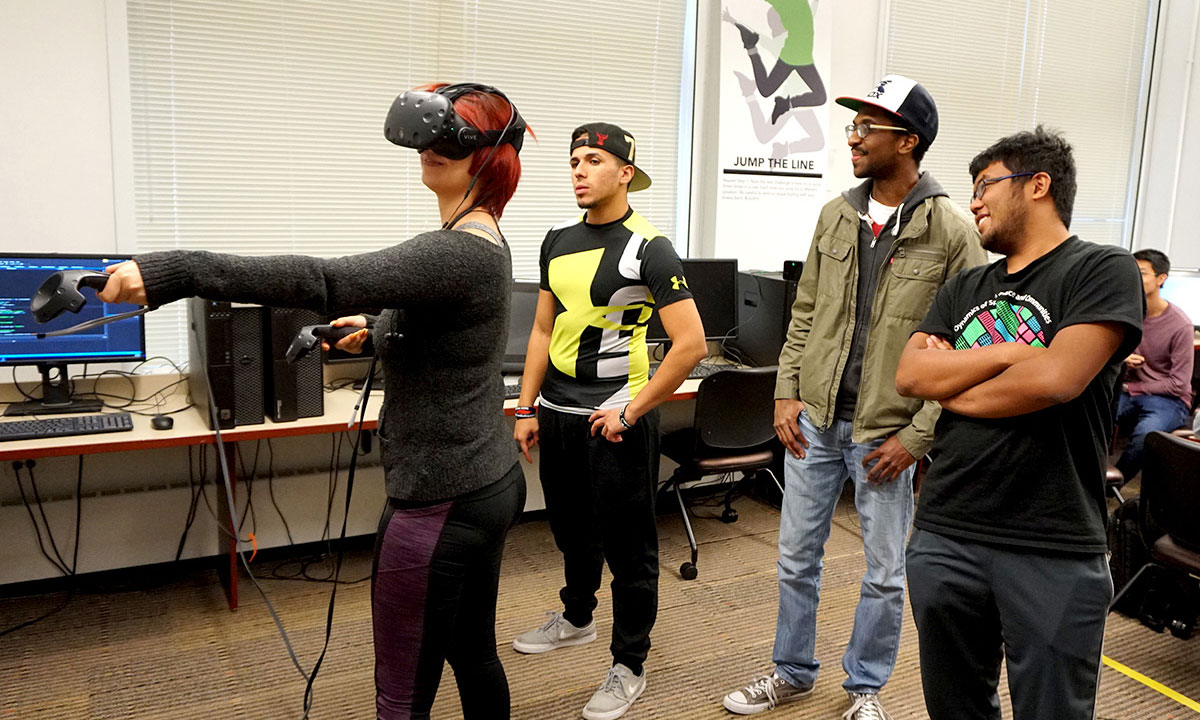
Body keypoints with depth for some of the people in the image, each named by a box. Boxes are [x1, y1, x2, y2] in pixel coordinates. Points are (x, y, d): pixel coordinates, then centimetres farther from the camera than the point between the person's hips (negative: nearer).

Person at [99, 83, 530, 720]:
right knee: (473, 653, 25)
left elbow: (325, 281, -33)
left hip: (442, 502, -10)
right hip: (492, 484, 10)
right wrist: (379, 330, 28)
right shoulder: (482, 243, 10)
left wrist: (172, 271, -33)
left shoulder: (457, 253, -22)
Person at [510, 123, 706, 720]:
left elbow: (691, 344, -16)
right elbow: (543, 330, 12)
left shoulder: (649, 248, -12)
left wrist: (631, 412, -16)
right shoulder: (559, 241, 8)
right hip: (557, 411, 6)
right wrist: (527, 409, 7)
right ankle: (576, 618, 47)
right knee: (572, 528, 23)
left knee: (627, 544, 6)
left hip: (615, 417, -6)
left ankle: (629, 666, 22)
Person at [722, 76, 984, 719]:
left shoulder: (953, 232, -10)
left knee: (884, 574, 11)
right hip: (814, 421, 4)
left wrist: (916, 436, -13)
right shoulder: (836, 215, 5)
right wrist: (787, 393, 2)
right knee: (796, 557, 15)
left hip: (886, 434, -4)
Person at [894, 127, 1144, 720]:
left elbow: (1055, 378, -19)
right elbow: (910, 376, 1)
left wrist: (951, 389, -4)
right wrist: (1011, 353, -9)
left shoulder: (1102, 271, -4)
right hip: (945, 536, 5)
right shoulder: (964, 288, 13)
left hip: (1054, 552, -5)